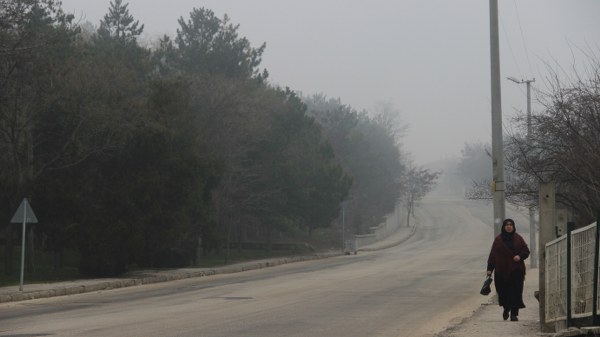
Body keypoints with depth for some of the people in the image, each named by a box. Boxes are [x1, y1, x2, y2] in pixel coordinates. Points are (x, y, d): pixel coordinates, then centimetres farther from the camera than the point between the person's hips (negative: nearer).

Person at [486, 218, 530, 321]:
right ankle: (506, 308, 30)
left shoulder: (518, 239, 6)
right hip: (501, 271, 0)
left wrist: (520, 256, -13)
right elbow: (492, 255, 4)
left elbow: (526, 251, 9)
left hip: (516, 270, 0)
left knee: (515, 292, -6)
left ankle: (514, 314, -3)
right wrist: (489, 269, -1)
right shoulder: (498, 239, 5)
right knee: (503, 292, 4)